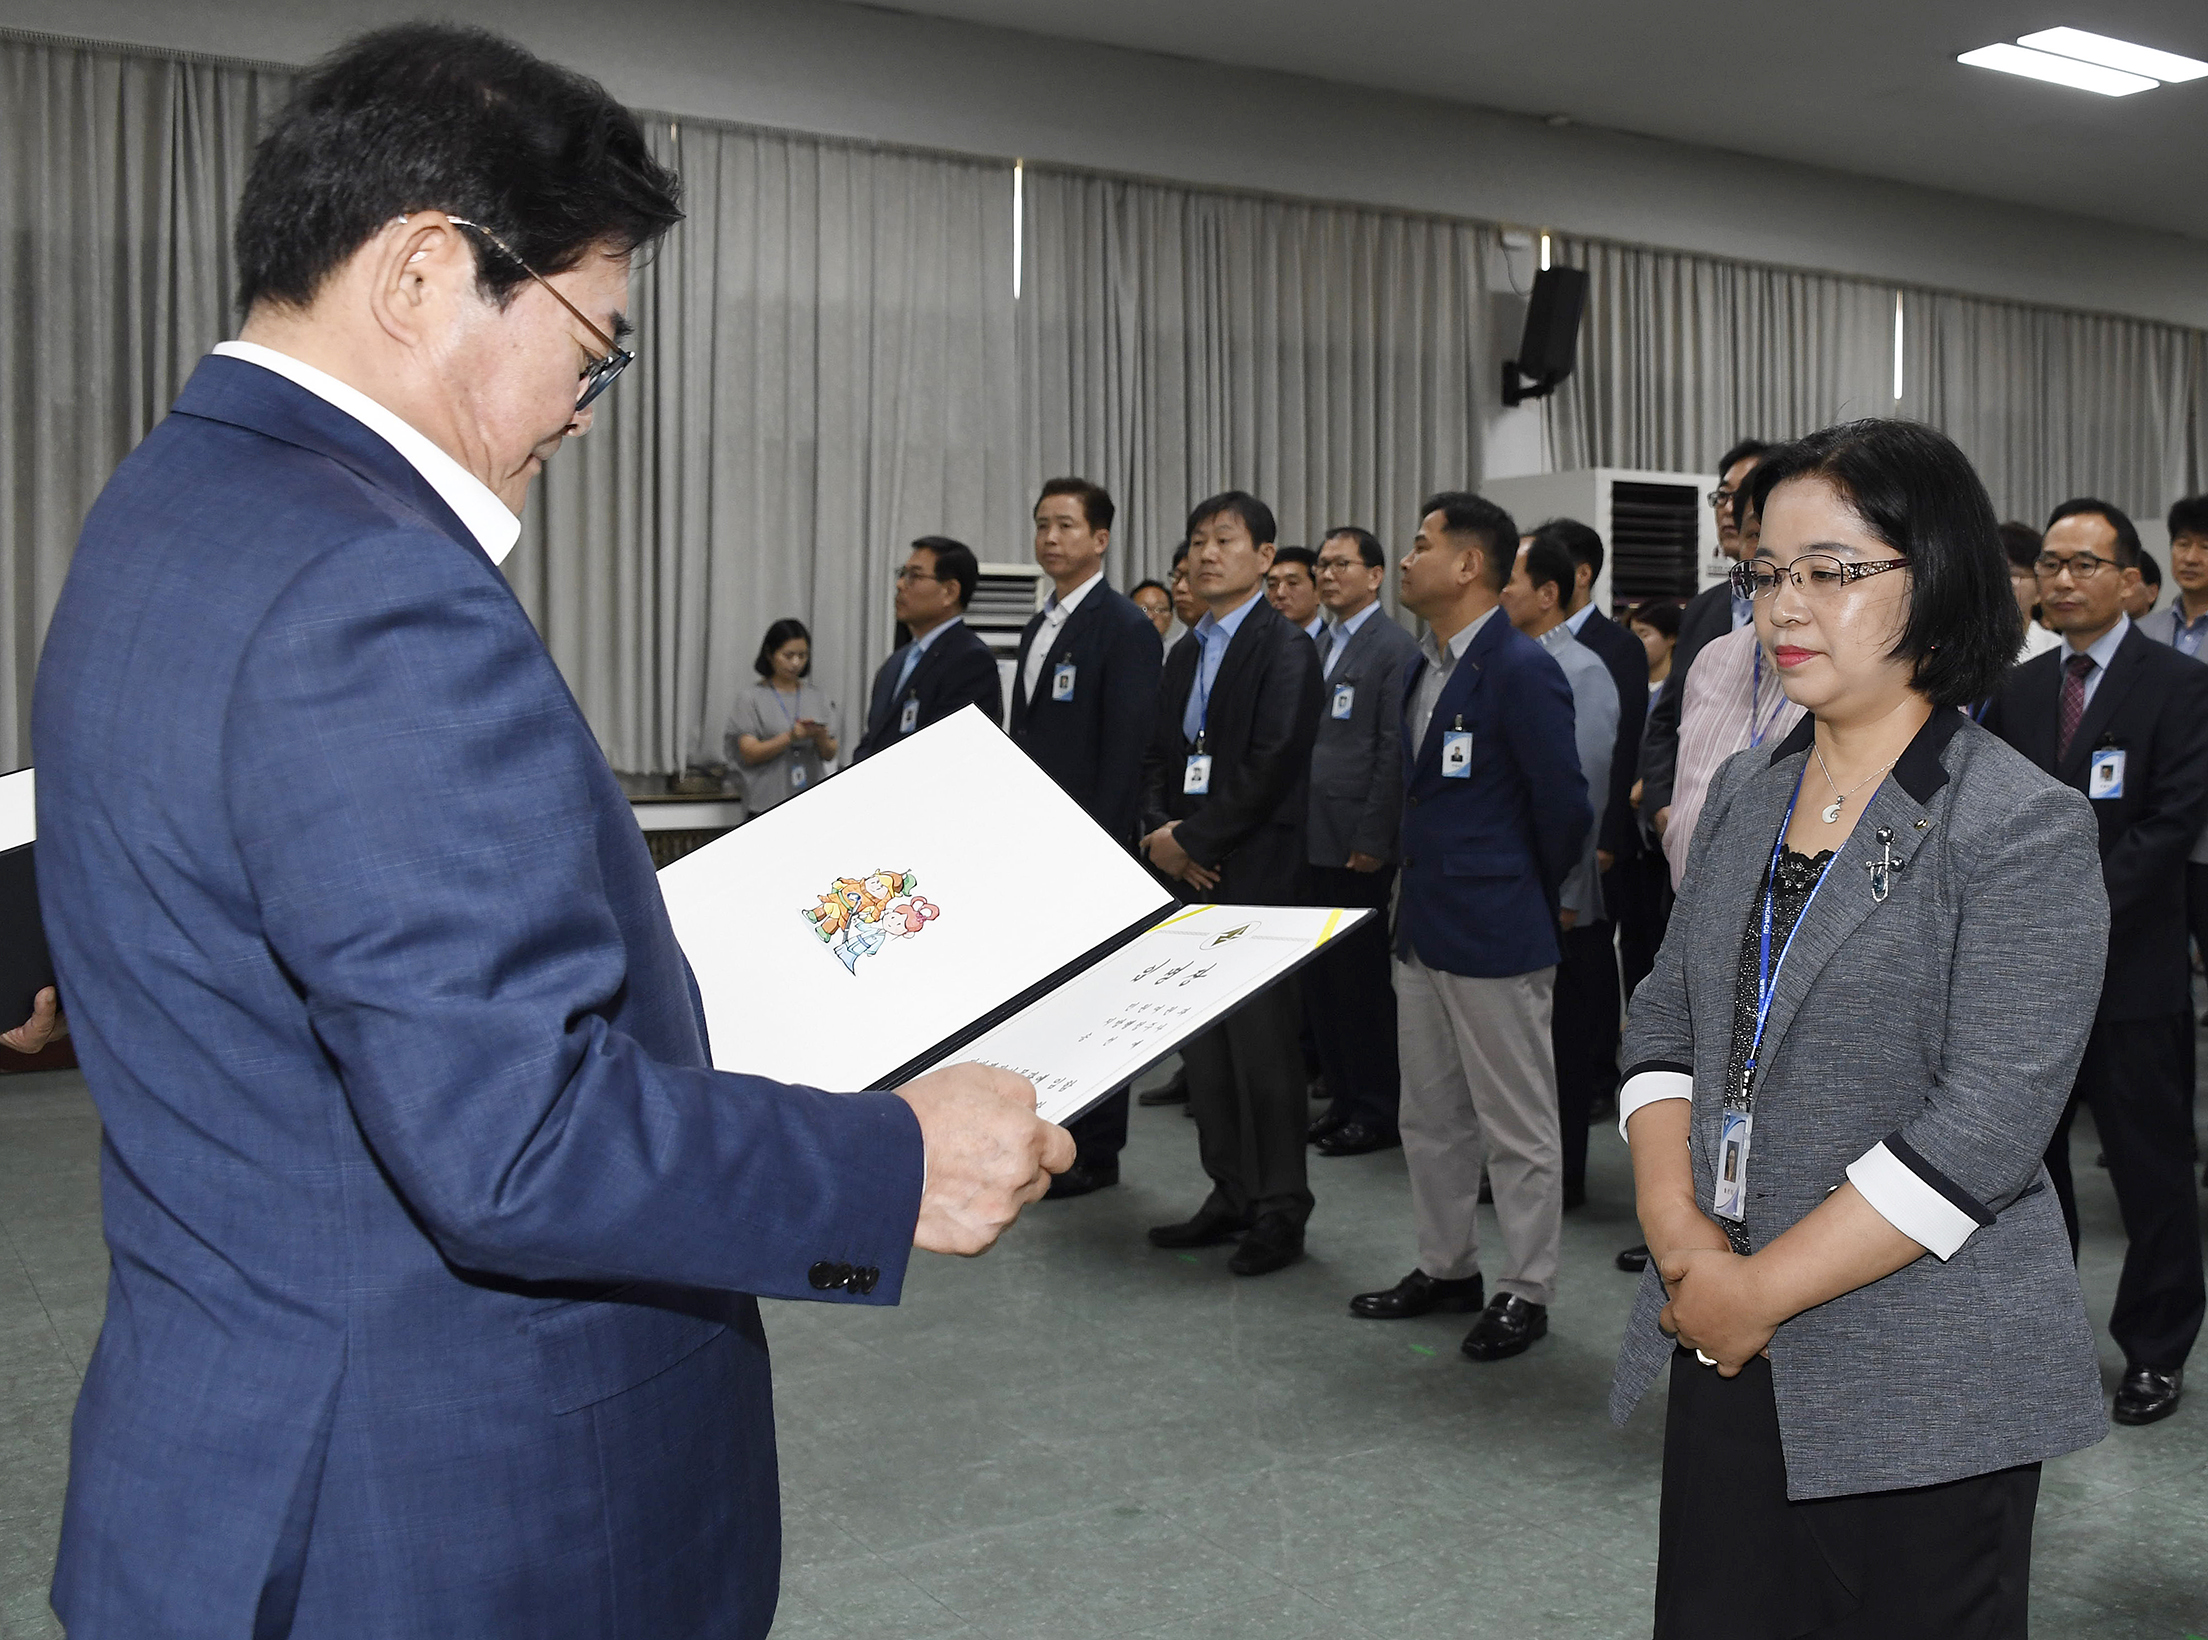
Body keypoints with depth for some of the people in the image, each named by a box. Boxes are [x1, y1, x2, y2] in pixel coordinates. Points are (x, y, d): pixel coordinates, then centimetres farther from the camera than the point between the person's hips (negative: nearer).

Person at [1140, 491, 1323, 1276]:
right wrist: (1159, 832, -2)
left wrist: (1190, 840, -13)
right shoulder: (1186, 652, 17)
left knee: (1262, 1046, -3)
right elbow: (1159, 756, 17)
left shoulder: (1285, 649, -8)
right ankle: (1230, 1196, 23)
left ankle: (1280, 1212, 9)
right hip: (1189, 879, 8)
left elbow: (1270, 768, -16)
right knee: (1203, 1046, 11)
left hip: (1254, 878, -8)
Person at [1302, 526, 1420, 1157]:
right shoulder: (1319, 647, 17)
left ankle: (1377, 1111, 10)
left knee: (1364, 978, -1)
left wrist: (1371, 842, -16)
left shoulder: (1395, 649, -8)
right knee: (1319, 979, 11)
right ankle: (1342, 1098, 22)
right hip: (1312, 842, 8)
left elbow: (1394, 752, -13)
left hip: (1359, 848, -8)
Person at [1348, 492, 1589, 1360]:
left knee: (1516, 1124, 4)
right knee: (1430, 1116, 18)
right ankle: (1447, 1267, 32)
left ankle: (1524, 1291, 17)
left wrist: (1533, 893, -1)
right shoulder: (1424, 663, 11)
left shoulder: (1521, 669, -17)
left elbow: (1564, 803, -14)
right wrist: (1417, 880, 13)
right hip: (1423, 923, 9)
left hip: (1495, 931, -9)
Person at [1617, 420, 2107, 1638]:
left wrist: (1761, 1290, -15)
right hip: (1727, 1361, 5)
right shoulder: (1745, 794, 8)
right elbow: (1663, 1023, 8)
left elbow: (1982, 1132, -19)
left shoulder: (2026, 830, -12)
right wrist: (1682, 1238, -8)